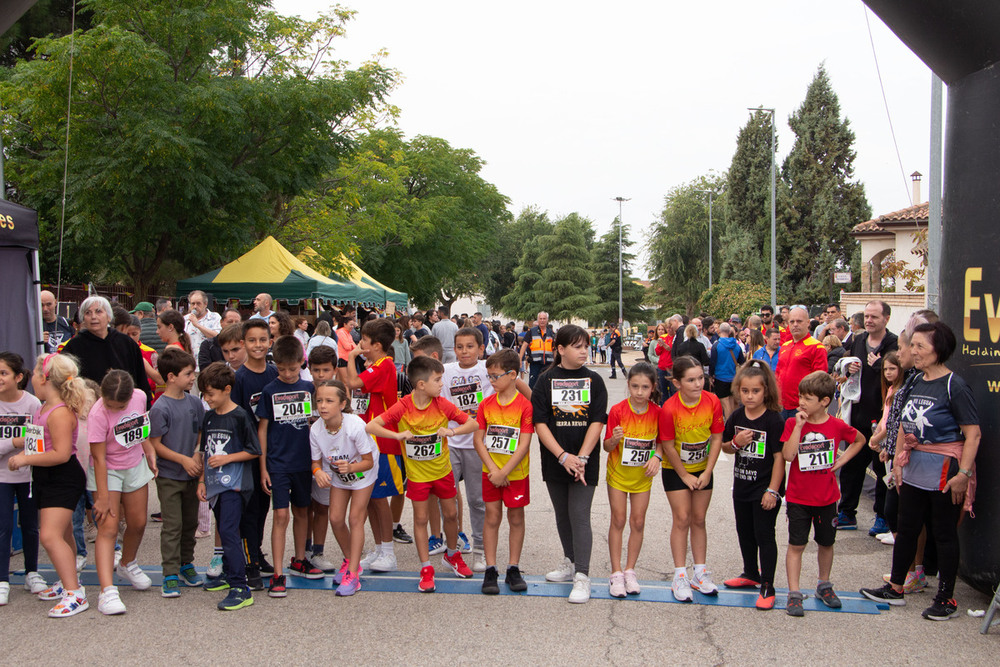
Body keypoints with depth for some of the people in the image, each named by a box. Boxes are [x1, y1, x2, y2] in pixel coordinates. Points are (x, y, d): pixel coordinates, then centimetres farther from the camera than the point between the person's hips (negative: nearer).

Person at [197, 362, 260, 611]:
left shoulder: (239, 417, -10)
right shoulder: (209, 417, 10)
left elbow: (254, 451, -7)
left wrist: (227, 458, -14)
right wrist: (202, 481, 14)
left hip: (234, 483, -7)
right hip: (215, 485, 7)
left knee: (228, 531, -14)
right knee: (224, 531, 16)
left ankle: (241, 589, -14)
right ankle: (230, 575, 31)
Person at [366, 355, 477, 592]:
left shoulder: (442, 404, -12)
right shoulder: (402, 407, -18)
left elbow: (472, 423, -6)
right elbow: (370, 426, -21)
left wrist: (452, 431, -23)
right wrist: (398, 434, -32)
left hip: (442, 469, 2)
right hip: (417, 473, -2)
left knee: (450, 514, 13)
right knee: (420, 519, 4)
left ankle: (452, 555, 38)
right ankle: (426, 568, 16)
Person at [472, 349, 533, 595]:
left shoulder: (524, 405, -12)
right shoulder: (486, 404, 0)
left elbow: (524, 445, -15)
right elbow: (478, 439, -1)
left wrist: (503, 472, -17)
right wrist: (492, 468, -12)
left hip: (516, 473, -2)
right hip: (490, 472, 3)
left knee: (516, 518, 8)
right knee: (492, 517, 6)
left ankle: (513, 569, 19)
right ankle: (490, 570, 13)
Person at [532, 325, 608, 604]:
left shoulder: (594, 380, -1)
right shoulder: (545, 381, -1)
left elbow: (597, 422, -6)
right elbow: (540, 423, -6)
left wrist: (581, 457, -16)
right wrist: (563, 456, -16)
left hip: (584, 462, -2)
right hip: (554, 461, 2)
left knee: (579, 516, -7)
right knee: (562, 515, 15)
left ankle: (582, 576, -3)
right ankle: (570, 562, 34)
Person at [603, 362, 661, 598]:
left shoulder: (656, 412, -10)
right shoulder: (618, 410, -15)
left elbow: (660, 441, 4)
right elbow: (607, 446, -11)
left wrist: (656, 457, -15)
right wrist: (615, 439, -32)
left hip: (642, 475, 2)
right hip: (618, 472, -2)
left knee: (638, 522, 6)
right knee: (618, 520, 4)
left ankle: (630, 571, 20)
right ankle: (616, 573, 13)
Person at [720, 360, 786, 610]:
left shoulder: (773, 420, -17)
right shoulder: (736, 417, 1)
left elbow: (780, 457, -17)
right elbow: (725, 447, 11)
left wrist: (772, 490, -19)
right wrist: (736, 443, -13)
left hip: (765, 489, -6)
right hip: (742, 486, 6)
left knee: (764, 535, -2)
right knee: (745, 533, 19)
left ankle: (767, 587, 8)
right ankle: (751, 574, 39)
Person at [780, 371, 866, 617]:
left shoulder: (837, 426, -5)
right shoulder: (793, 424, -8)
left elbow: (860, 440, 15)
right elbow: (788, 455, -21)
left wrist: (842, 459, 2)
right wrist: (799, 426, -23)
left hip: (827, 497, 2)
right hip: (798, 497, -2)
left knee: (826, 543, 16)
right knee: (796, 544, 0)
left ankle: (824, 585, 35)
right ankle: (794, 594, 6)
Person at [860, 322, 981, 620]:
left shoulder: (954, 386, -15)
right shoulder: (916, 382, 6)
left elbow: (973, 433, -17)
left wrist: (963, 473, -22)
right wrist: (898, 461, 12)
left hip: (944, 472, -7)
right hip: (914, 469, 7)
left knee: (944, 534, 5)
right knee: (906, 529, 15)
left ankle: (946, 599, 18)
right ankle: (895, 588, 27)